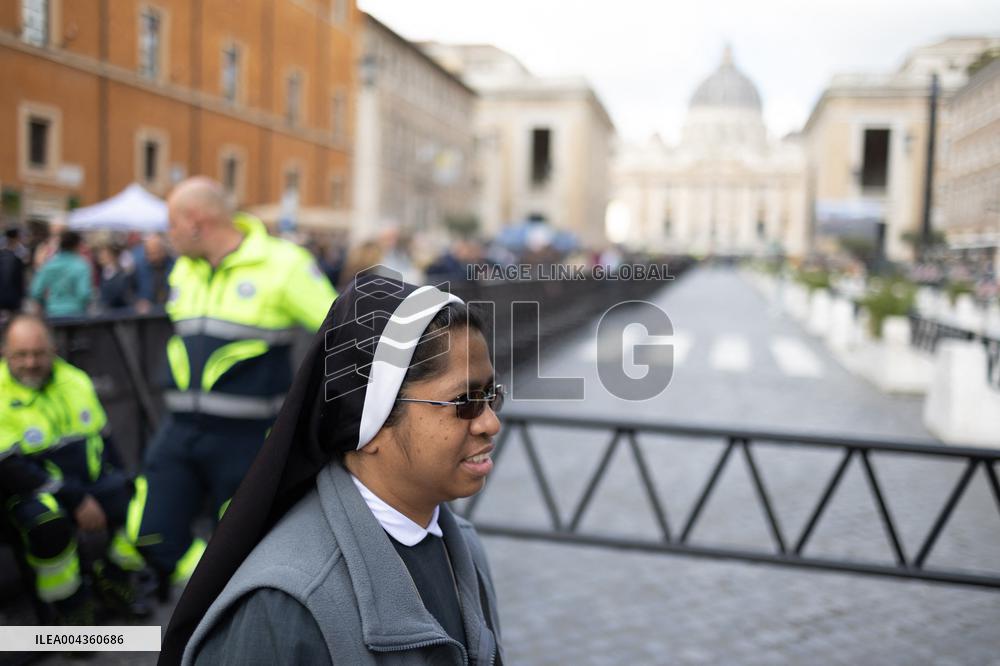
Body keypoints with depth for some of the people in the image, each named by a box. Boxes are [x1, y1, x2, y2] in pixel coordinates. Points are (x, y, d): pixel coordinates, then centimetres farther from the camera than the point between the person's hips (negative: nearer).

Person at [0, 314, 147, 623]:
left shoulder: (76, 380, 8)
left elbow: (105, 438, 15)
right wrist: (75, 499, -21)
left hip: (94, 483, 5)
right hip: (36, 494, -5)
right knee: (49, 522, -37)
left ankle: (113, 576, 9)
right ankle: (70, 604, -10)